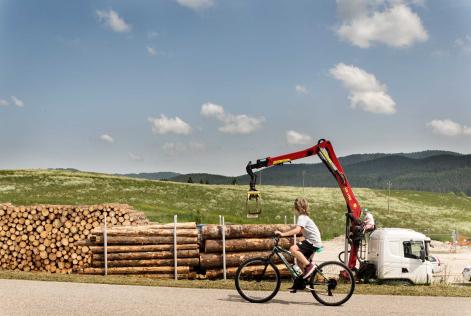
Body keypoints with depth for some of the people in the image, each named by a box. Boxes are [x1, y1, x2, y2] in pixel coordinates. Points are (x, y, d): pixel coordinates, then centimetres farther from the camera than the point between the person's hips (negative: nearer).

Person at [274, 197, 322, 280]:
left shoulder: (302, 217, -13)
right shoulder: (304, 217, 20)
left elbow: (297, 230, -29)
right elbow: (299, 230, 18)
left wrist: (283, 234, -34)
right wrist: (283, 233, 14)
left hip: (313, 242, -11)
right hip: (313, 242, 11)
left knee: (293, 249, -24)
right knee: (300, 261, 15)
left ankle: (309, 266, -19)